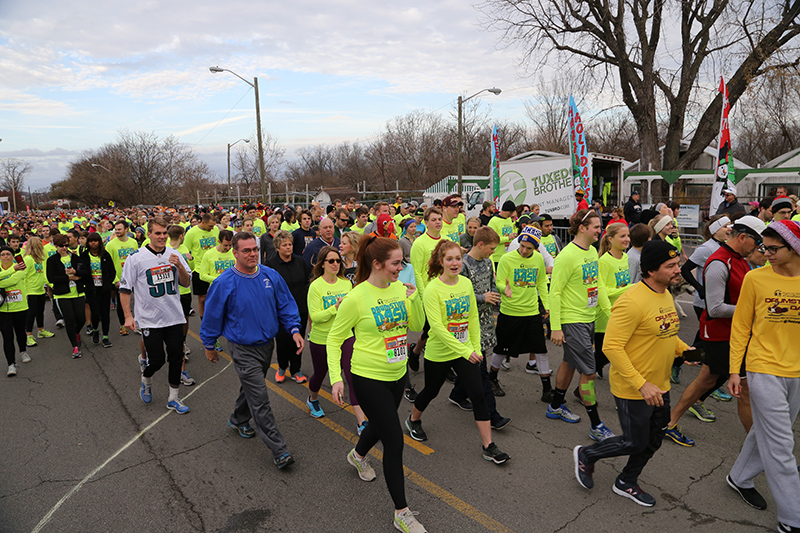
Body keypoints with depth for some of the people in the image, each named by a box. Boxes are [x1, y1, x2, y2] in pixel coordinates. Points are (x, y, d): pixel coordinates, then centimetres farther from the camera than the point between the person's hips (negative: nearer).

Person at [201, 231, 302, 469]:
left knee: (251, 386, 24)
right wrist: (209, 346, 5)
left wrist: (294, 329, -6)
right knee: (260, 399, -6)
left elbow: (286, 304, 5)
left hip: (267, 344, 5)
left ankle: (239, 420, 51)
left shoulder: (271, 276, -4)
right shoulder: (224, 283, -15)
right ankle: (279, 450, 0)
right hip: (243, 349, -5)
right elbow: (212, 316, -4)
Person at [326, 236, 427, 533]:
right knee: (394, 441, -3)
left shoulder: (399, 288, -2)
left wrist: (414, 298, -15)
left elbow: (417, 326, 1)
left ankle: (358, 455, 61)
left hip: (397, 375, 6)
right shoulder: (356, 298, -18)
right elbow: (334, 339, -9)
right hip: (369, 378, -6)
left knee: (381, 425, 27)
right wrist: (336, 378, -16)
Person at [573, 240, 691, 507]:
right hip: (633, 389, -9)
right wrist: (641, 384, -28)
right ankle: (586, 455, 31)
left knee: (654, 441, 20)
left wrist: (683, 349, 2)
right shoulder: (632, 302, -26)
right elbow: (611, 347, -27)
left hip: (660, 386, 9)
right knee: (635, 443, 6)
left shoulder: (666, 295, 4)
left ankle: (626, 483, 42)